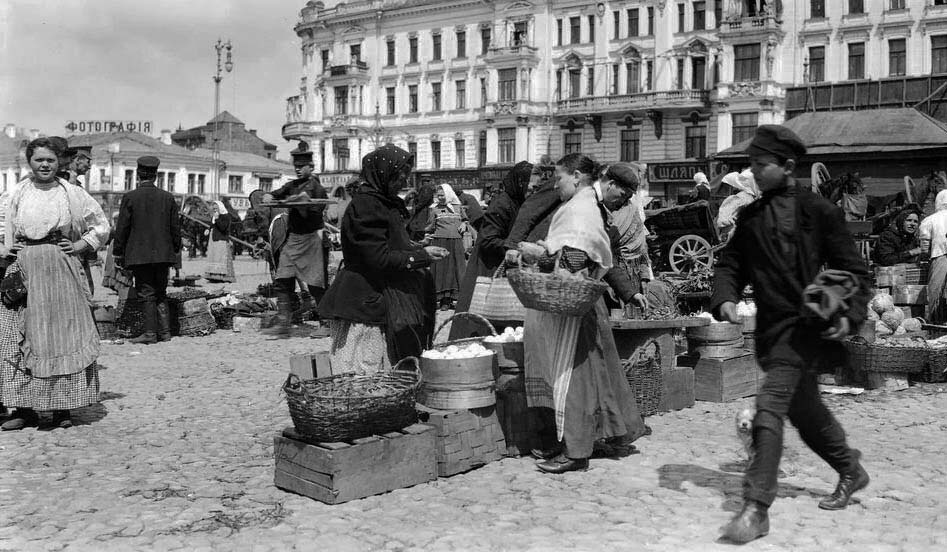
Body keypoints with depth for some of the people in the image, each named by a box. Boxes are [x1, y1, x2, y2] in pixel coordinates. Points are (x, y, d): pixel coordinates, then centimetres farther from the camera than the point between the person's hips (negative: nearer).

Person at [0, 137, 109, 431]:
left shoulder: (72, 194, 3)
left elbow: (102, 225, 8)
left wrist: (80, 245, -2)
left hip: (61, 272, -2)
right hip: (24, 272, 2)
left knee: (62, 336, 2)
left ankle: (63, 408, 10)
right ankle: (25, 408, 9)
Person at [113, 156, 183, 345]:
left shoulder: (130, 197, -7)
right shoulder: (168, 197, 3)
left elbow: (122, 228, -4)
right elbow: (175, 227, 7)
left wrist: (118, 253, 4)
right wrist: (175, 250, 18)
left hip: (139, 255, -3)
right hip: (163, 254, 4)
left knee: (146, 294, -1)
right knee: (161, 293, 12)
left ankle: (150, 333, -3)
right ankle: (165, 331, 12)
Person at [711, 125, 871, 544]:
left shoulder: (819, 211, -6)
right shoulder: (750, 216, 9)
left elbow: (853, 269, -2)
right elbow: (731, 263, 12)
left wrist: (850, 314, -15)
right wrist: (725, 298, -8)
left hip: (807, 325, -7)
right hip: (771, 328, 7)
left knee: (770, 405, -19)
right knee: (805, 410, 21)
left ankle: (756, 508, -16)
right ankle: (851, 472, 46)